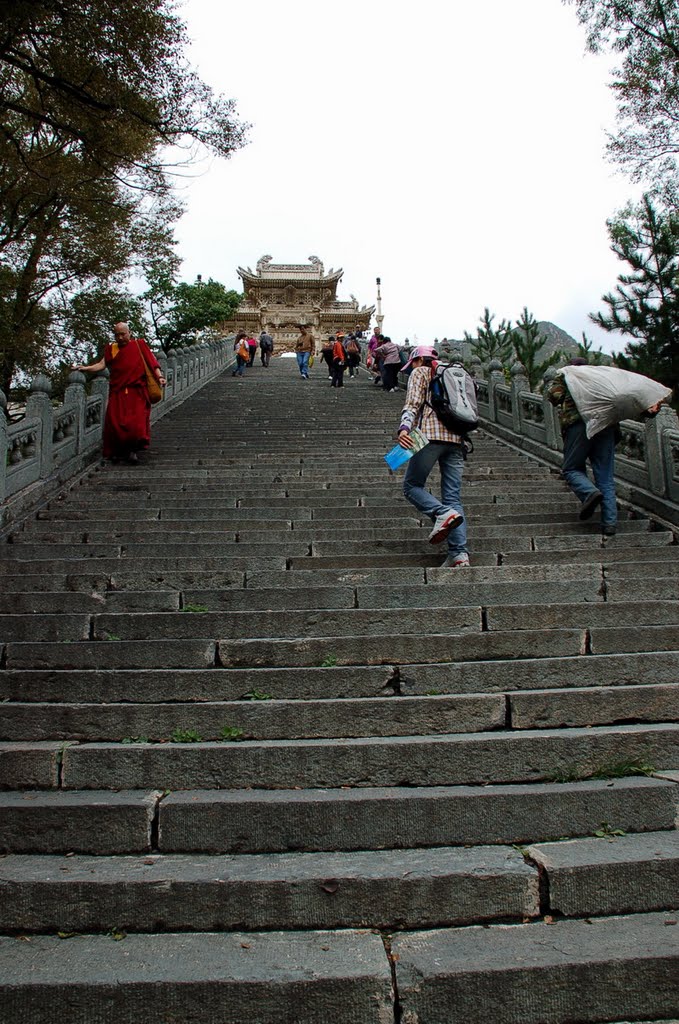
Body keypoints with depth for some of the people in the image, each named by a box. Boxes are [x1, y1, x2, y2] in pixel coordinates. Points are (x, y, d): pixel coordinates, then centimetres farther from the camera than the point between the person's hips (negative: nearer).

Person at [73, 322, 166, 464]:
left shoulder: (139, 345, 5)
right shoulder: (111, 349, 12)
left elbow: (152, 362, 0)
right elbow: (102, 364, 5)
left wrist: (159, 376, -14)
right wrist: (85, 368, -8)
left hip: (137, 393, -2)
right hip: (118, 393, 2)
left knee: (136, 423, -12)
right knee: (115, 422, -4)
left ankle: (133, 450, 4)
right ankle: (117, 451, 12)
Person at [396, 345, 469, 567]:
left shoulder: (420, 373, 10)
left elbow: (413, 403, -8)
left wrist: (404, 427, -20)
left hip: (431, 435, -6)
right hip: (456, 438, 6)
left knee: (412, 485, 6)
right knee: (454, 498, 2)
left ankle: (442, 513, -22)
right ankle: (460, 553, -11)